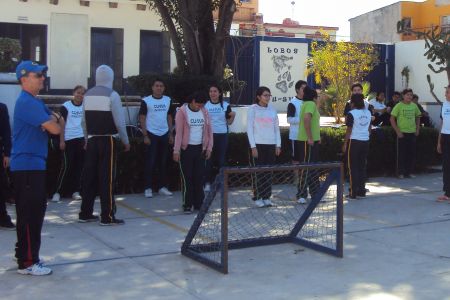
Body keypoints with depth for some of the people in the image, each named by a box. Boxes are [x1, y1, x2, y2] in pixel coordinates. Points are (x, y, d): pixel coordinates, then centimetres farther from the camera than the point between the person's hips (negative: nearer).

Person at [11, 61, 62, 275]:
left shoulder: (35, 102, 17)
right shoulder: (27, 102, -15)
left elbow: (59, 124, 15)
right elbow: (54, 129, -20)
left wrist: (54, 119, -8)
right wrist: (54, 121, 3)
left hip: (35, 165, 10)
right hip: (27, 166, -10)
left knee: (36, 211, 15)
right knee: (29, 214, -6)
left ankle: (25, 255, 26)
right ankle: (27, 263, 0)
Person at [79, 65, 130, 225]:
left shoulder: (88, 95, 7)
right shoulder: (112, 95, -9)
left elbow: (84, 121, 9)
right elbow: (119, 121, -11)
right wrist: (125, 141, 0)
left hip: (92, 140, 5)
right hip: (107, 141, -5)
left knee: (89, 176, 10)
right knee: (107, 177, -2)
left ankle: (85, 213, 17)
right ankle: (107, 217, 1)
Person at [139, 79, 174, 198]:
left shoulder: (168, 100, 8)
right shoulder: (146, 101, -5)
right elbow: (142, 118, -5)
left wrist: (171, 134, 8)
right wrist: (145, 136, -11)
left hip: (164, 134, 4)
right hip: (151, 134, -4)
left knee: (163, 162, 9)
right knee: (150, 162, -2)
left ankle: (162, 187, 17)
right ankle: (148, 188, 4)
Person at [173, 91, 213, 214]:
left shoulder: (204, 112, 8)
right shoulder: (182, 112, -6)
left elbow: (209, 130, 11)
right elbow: (178, 132, -9)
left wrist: (209, 147, 5)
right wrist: (176, 150, -12)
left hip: (200, 148, 4)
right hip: (186, 149, -4)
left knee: (199, 177, 6)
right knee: (187, 178, -1)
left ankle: (199, 204, 15)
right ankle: (187, 205, 6)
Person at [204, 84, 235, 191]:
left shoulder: (226, 105, 3)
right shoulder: (205, 105, 3)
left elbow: (229, 122, 5)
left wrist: (233, 116, -14)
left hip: (222, 135, 1)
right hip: (209, 134, -1)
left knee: (220, 159, 5)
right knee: (208, 159, -1)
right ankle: (208, 183, 5)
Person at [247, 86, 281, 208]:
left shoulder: (272, 109, 10)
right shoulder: (253, 109, -2)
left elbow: (276, 128, 13)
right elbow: (249, 128, -5)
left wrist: (278, 145, 6)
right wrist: (253, 146, -10)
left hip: (271, 144, 4)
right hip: (258, 144, -4)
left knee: (269, 171, 5)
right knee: (258, 171, -2)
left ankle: (267, 197, 12)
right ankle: (257, 198, 5)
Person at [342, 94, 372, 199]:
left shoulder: (352, 113, -11)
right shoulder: (368, 112, 7)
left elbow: (349, 130, -11)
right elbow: (369, 128, 15)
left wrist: (345, 143, -5)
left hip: (354, 141, -6)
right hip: (365, 141, 6)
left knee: (353, 167, 0)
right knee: (362, 166, 12)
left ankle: (354, 192, -1)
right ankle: (362, 190, 15)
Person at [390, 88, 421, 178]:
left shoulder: (414, 106, 6)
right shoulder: (399, 106, -8)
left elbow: (417, 117, 20)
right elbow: (392, 119, -9)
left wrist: (417, 129, 9)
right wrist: (398, 131, -12)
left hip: (412, 133, 5)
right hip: (402, 133, -5)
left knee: (411, 153, 8)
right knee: (401, 154, 0)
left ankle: (408, 172, 18)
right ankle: (400, 173, 8)